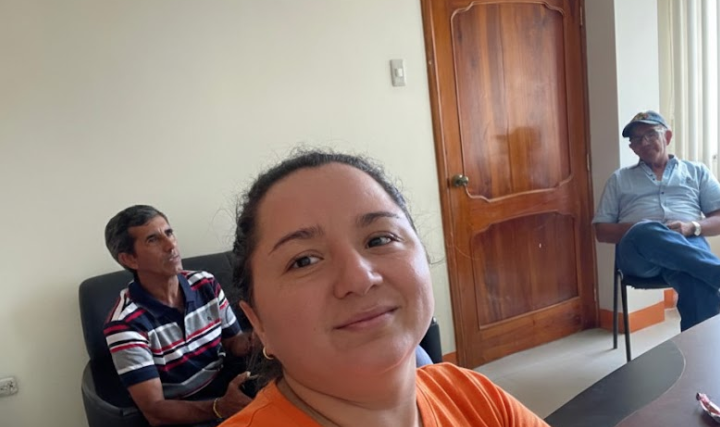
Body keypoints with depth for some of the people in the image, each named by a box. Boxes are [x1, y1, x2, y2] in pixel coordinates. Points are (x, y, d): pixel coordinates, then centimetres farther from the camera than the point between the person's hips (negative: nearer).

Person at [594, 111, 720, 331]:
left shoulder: (697, 171, 26)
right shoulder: (619, 179, 24)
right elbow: (602, 231, 15)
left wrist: (693, 227, -7)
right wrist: (638, 229, -6)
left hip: (688, 244, 1)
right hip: (636, 249, 0)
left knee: (698, 283, -38)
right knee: (648, 233, -41)